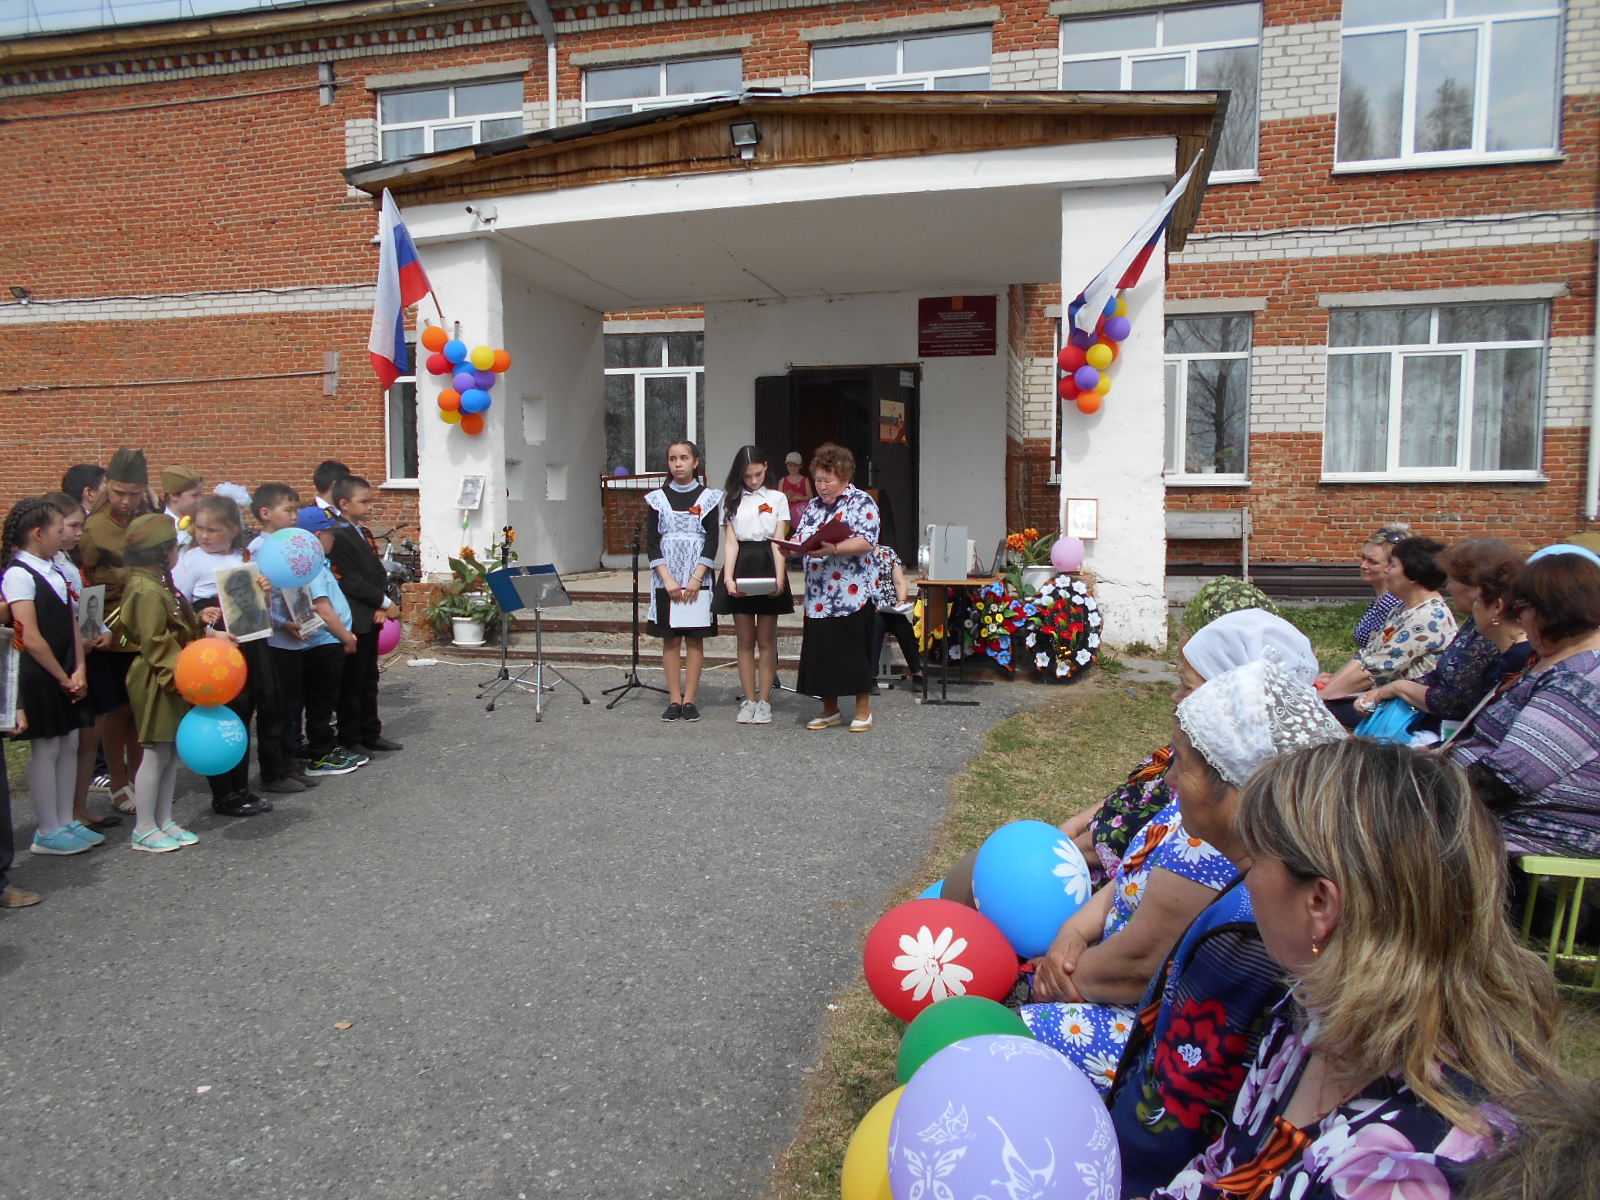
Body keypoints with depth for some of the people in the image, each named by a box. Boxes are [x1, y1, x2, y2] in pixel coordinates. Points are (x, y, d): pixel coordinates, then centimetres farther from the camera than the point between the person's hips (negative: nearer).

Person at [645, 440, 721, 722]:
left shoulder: (708, 497, 3)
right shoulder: (658, 498, 6)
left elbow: (712, 542, -2)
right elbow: (652, 542, 1)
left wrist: (696, 579, -11)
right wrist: (667, 579, -10)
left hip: (698, 579, -1)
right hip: (667, 580, 1)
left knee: (694, 638, 0)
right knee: (671, 639, 3)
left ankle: (689, 700, 5)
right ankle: (674, 700, 8)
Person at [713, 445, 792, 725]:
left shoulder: (777, 498, 4)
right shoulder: (732, 500, 8)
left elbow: (778, 541, -1)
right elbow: (731, 542, 2)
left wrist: (779, 577, -15)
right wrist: (728, 577, -12)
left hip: (766, 566, -1)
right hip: (740, 568, 1)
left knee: (766, 640, 3)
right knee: (745, 640, 5)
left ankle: (764, 701, 9)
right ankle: (749, 700, 12)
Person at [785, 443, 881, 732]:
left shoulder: (861, 502, -4)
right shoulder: (813, 506, 16)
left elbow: (867, 543, -15)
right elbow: (799, 539, 15)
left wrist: (832, 549, -26)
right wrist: (790, 548, -8)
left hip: (853, 594, -6)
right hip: (819, 596, 6)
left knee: (855, 652, 0)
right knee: (821, 652, 8)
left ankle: (863, 710, 14)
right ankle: (830, 711, 20)